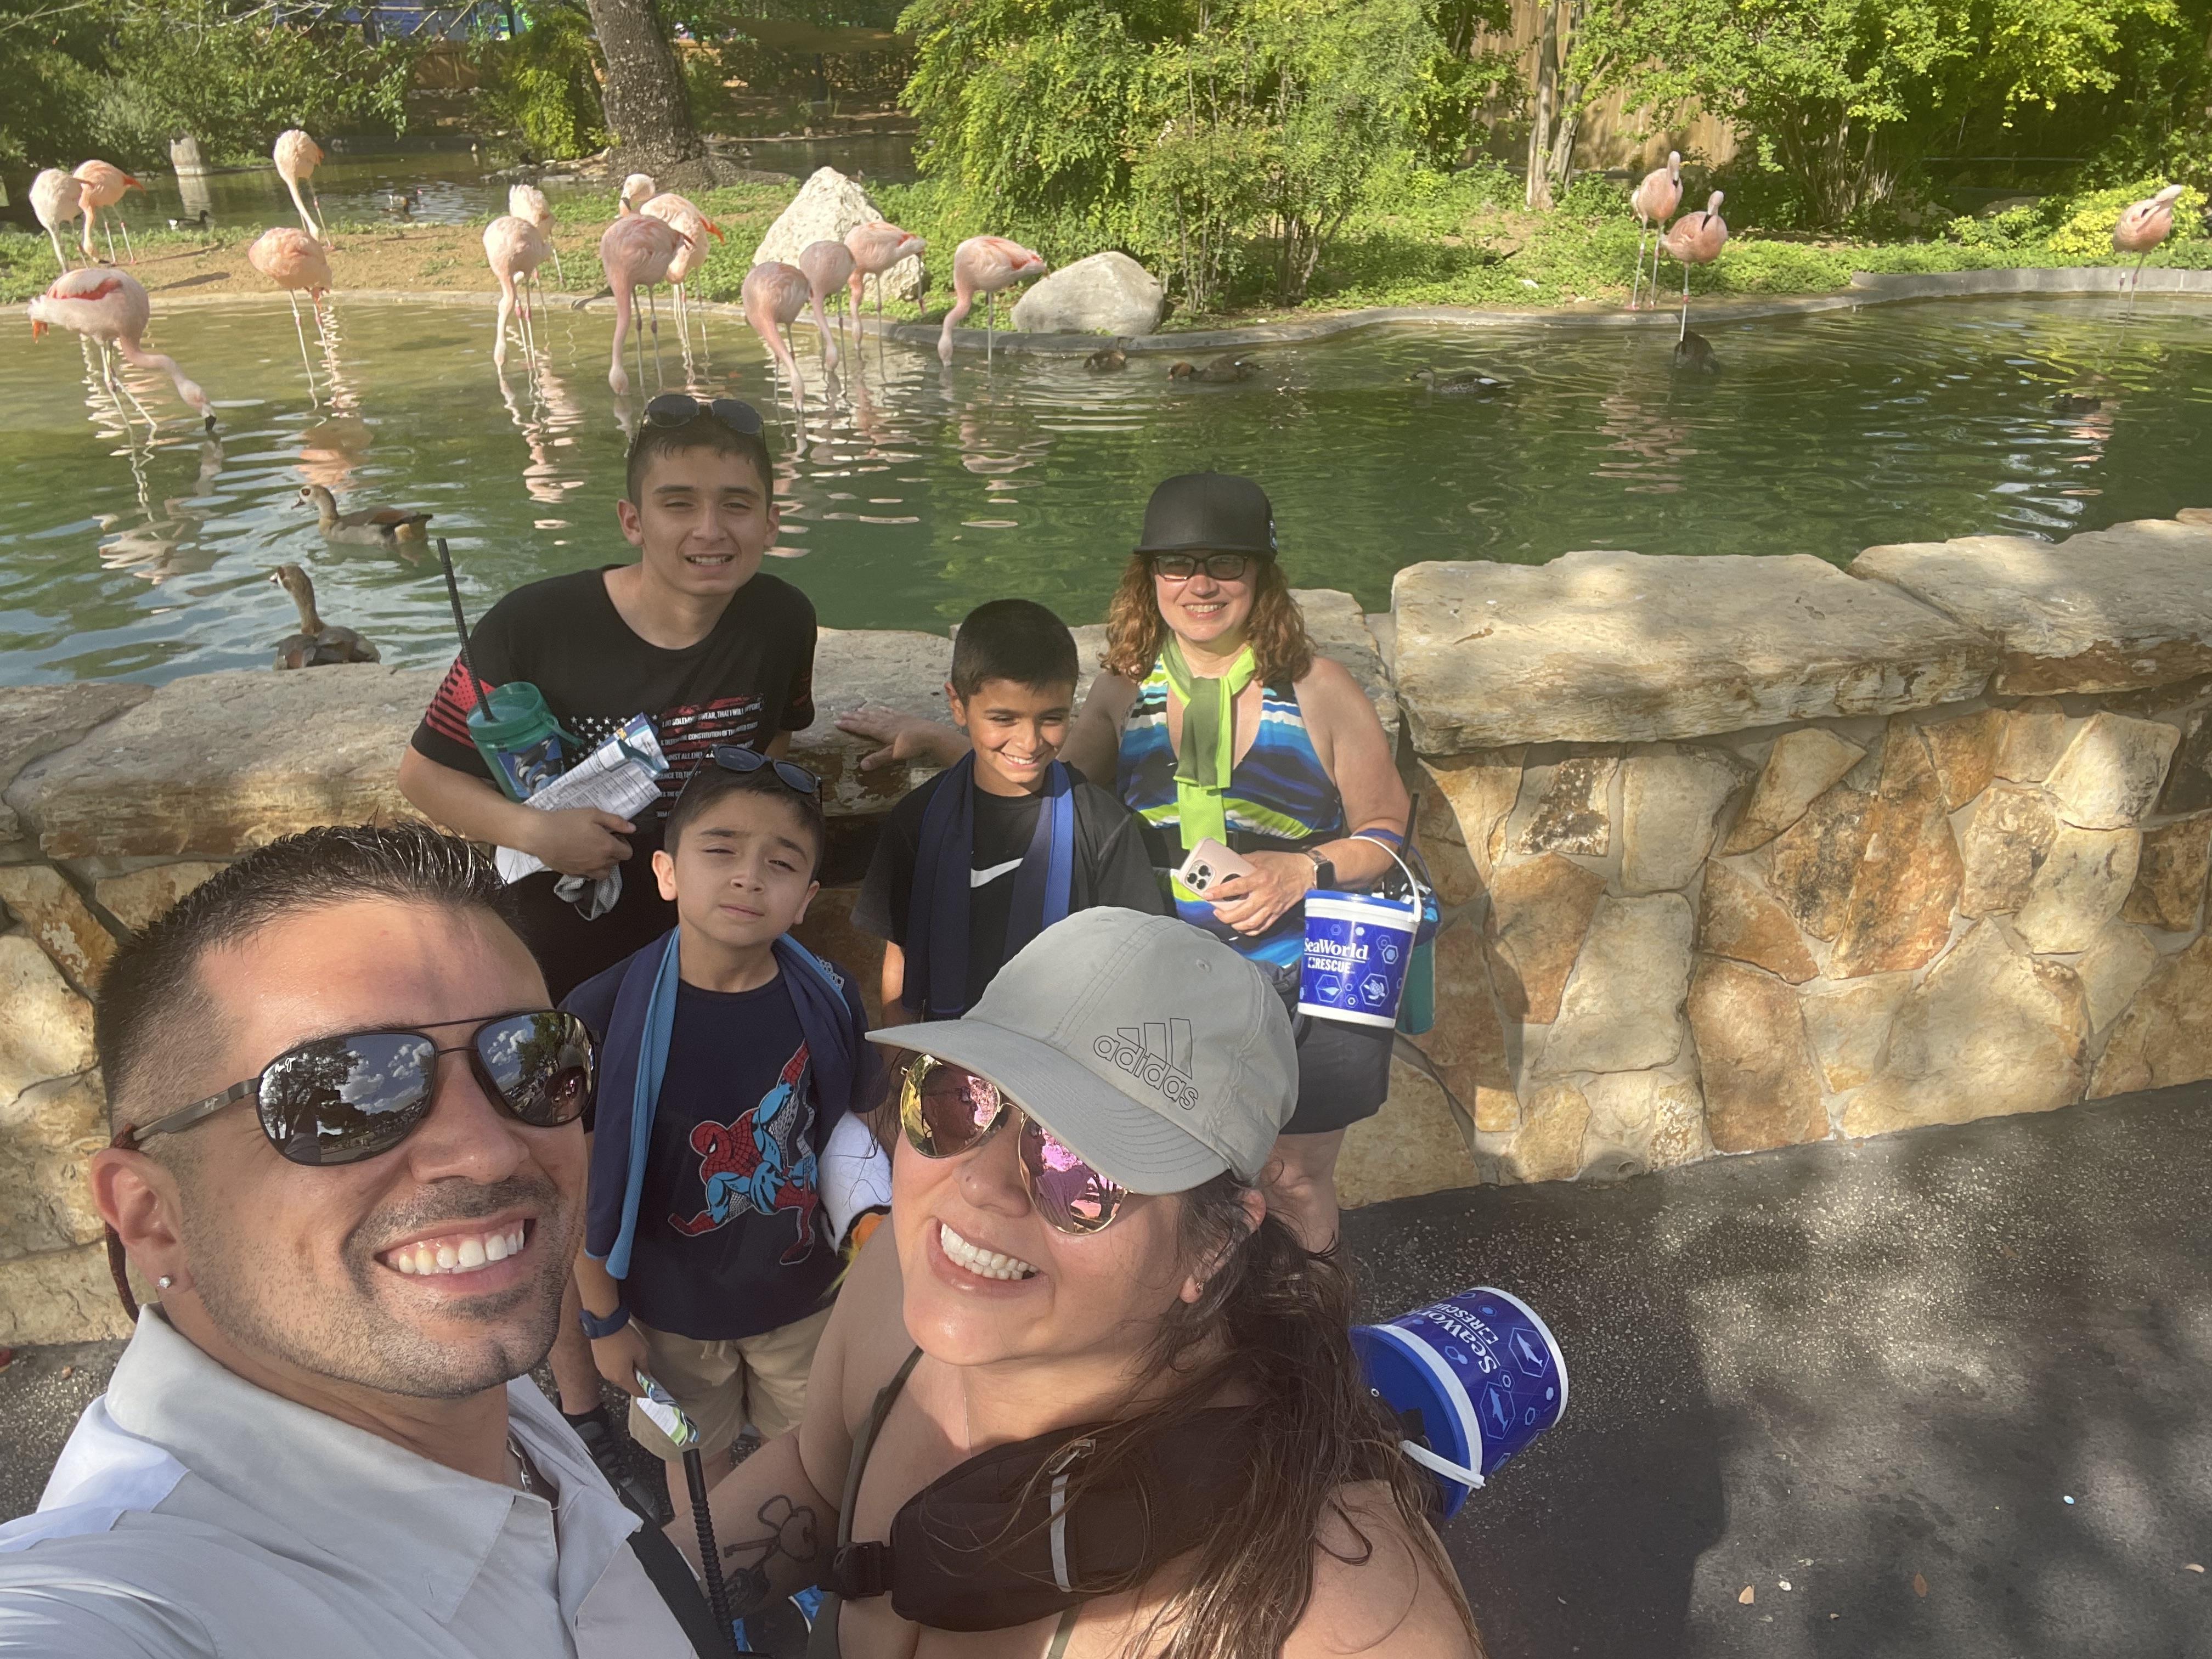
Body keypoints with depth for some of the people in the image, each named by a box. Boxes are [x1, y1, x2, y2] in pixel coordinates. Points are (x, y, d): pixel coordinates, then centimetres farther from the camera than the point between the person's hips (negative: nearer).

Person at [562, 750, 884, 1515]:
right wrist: (603, 1317, -4)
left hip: (804, 1296, 1)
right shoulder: (603, 1015, -22)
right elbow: (577, 1183, -11)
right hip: (669, 1311, -1)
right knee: (693, 1466, 24)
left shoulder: (829, 1001, -16)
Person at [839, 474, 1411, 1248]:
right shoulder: (1125, 689, -1)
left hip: (1304, 989, -1)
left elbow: (1386, 830, 0)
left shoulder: (1316, 690, -8)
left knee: (1295, 1184, 16)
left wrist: (1302, 870, -19)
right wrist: (938, 741, 1)